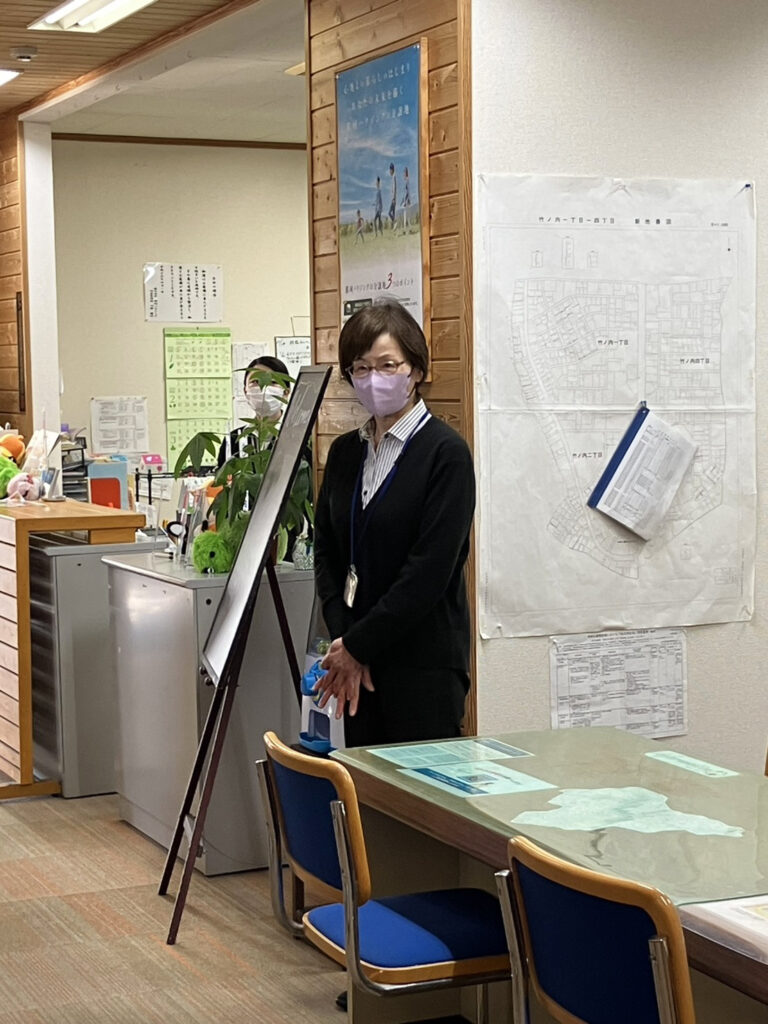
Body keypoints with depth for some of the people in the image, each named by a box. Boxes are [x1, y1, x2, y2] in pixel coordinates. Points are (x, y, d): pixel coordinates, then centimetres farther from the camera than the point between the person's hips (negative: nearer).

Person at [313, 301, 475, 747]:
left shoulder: (445, 452, -8)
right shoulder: (345, 451, 12)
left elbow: (429, 570, -14)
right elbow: (326, 553, 11)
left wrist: (358, 645, -12)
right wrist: (343, 641, -3)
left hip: (425, 663, -6)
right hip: (360, 660, 6)